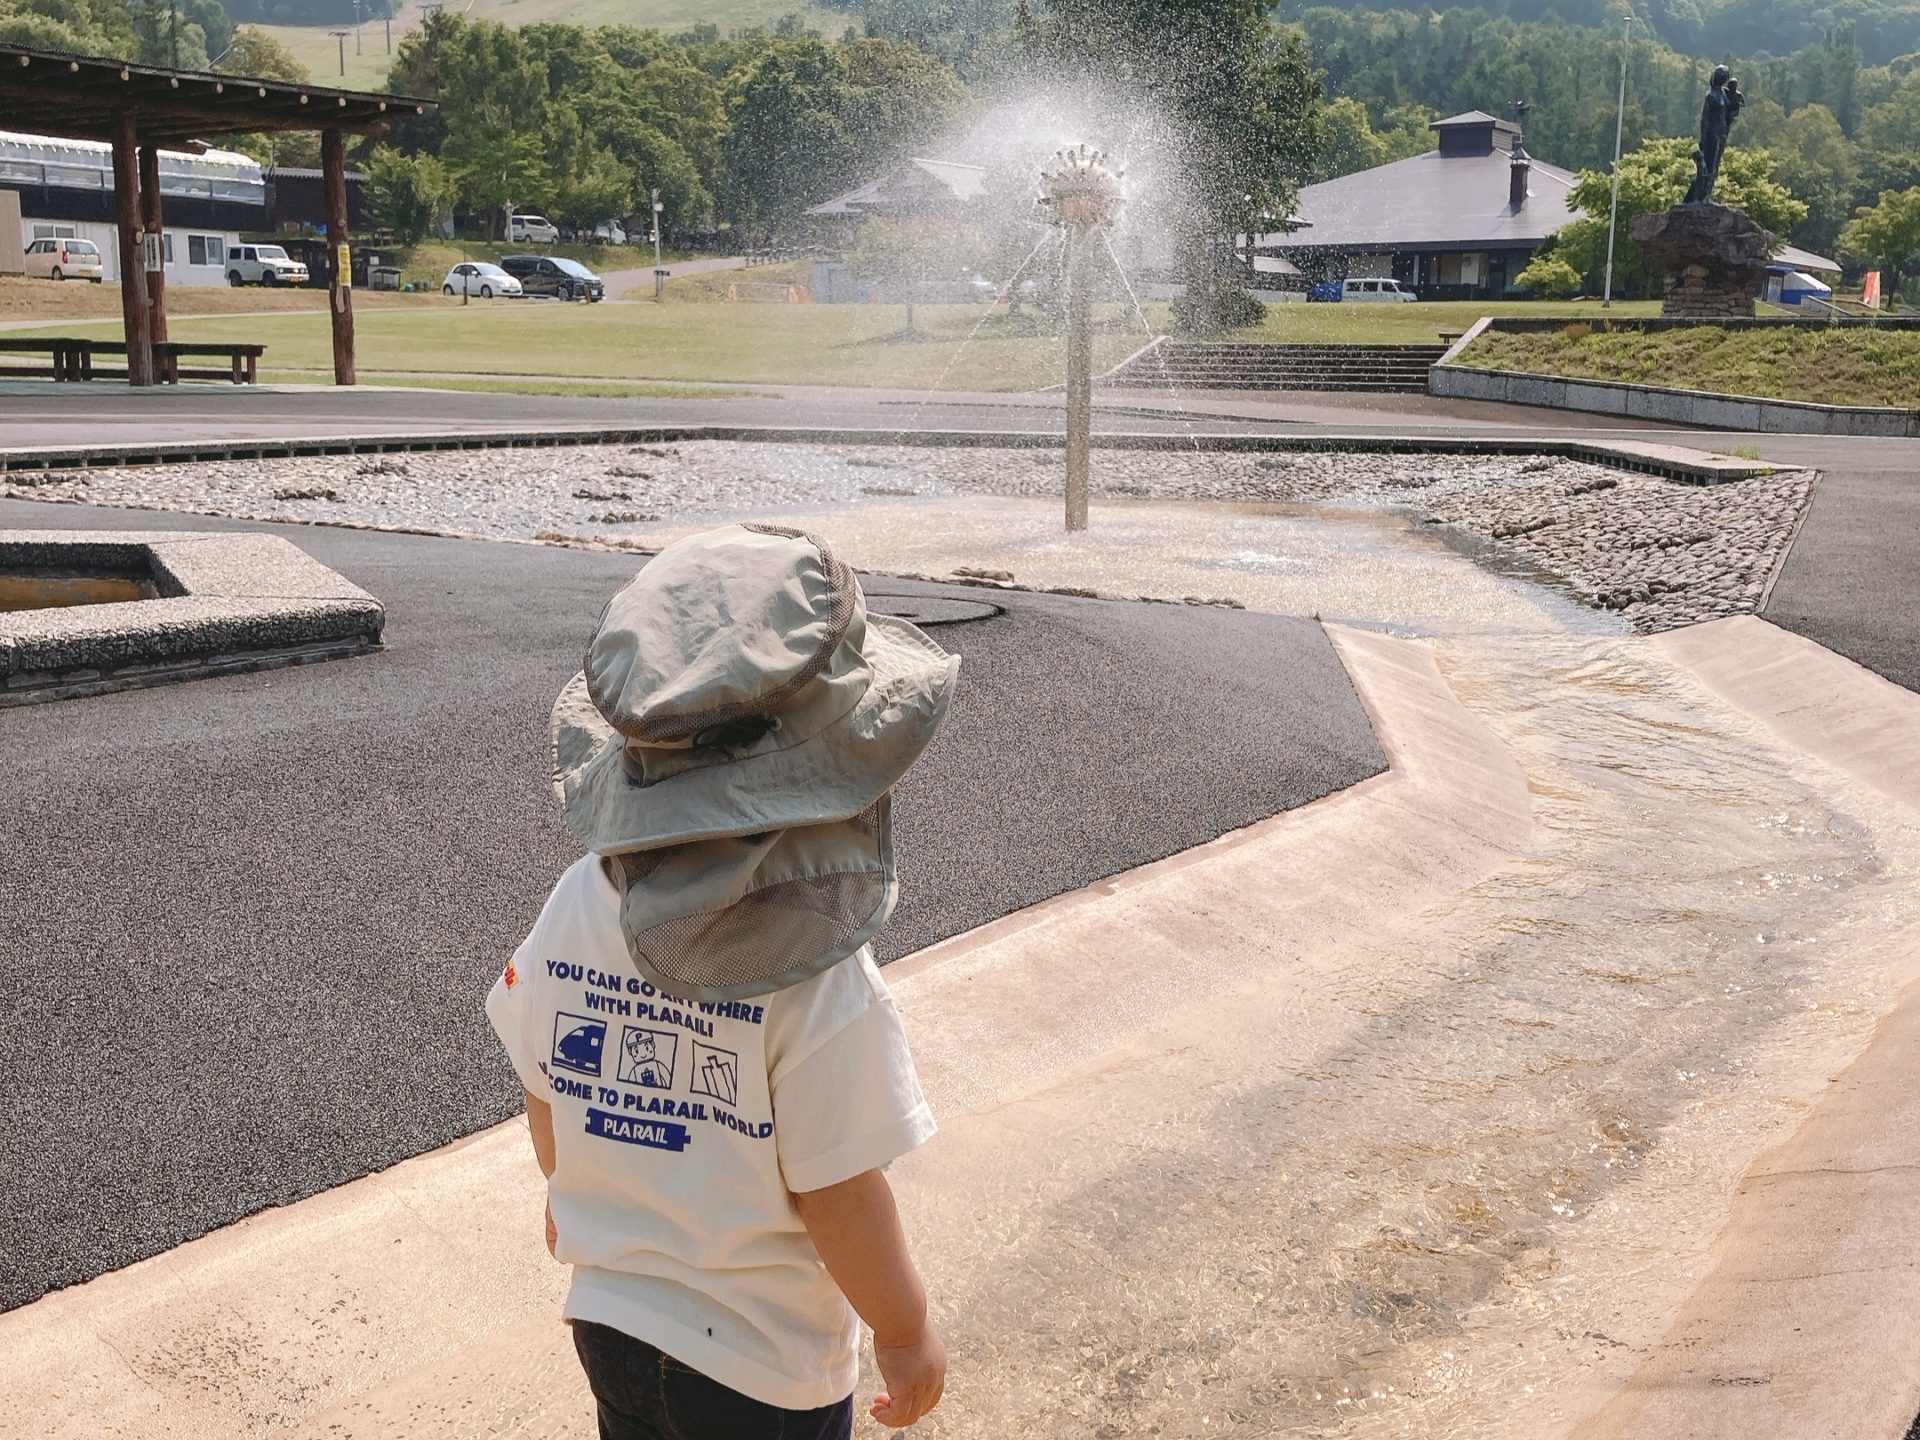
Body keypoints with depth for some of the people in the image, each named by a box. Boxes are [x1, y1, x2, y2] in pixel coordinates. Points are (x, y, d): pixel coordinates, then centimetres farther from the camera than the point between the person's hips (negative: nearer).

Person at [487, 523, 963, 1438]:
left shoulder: (575, 908, -13)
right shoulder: (816, 978, -29)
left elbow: (544, 1095, 1)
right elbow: (837, 1194, -21)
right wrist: (906, 1331, -4)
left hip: (606, 1320, 5)